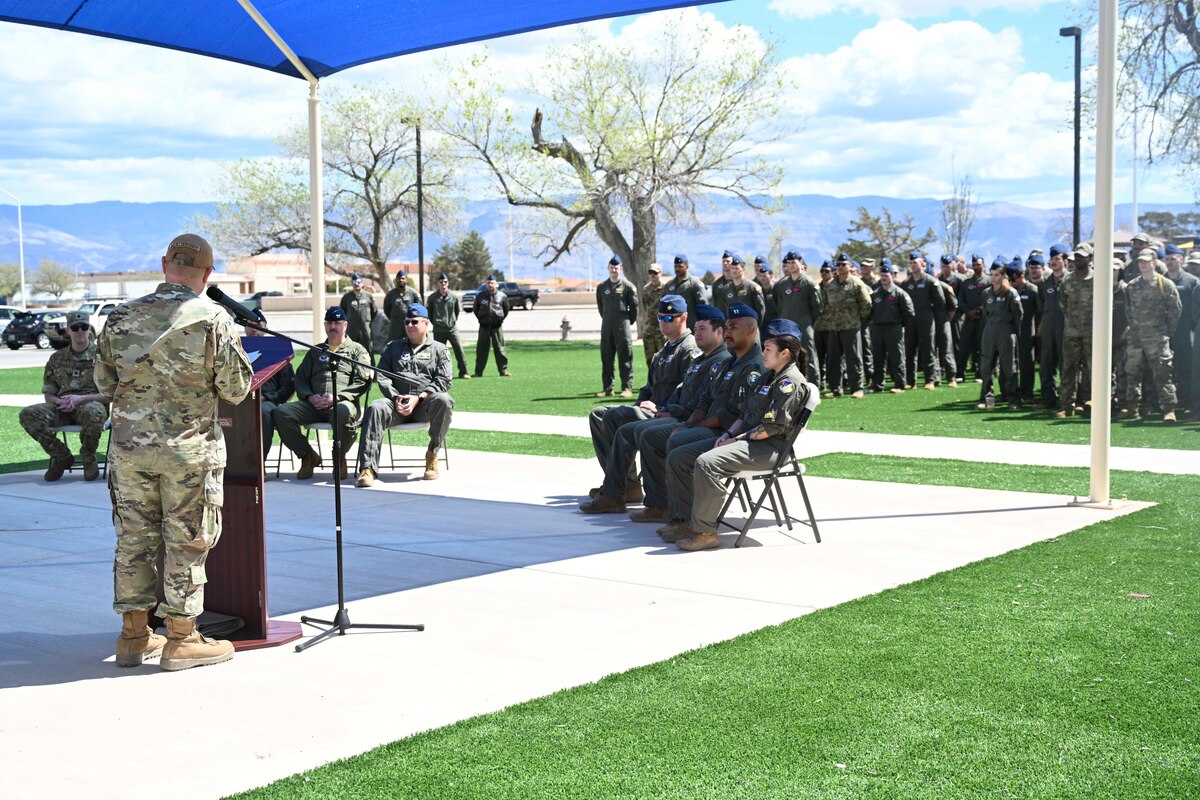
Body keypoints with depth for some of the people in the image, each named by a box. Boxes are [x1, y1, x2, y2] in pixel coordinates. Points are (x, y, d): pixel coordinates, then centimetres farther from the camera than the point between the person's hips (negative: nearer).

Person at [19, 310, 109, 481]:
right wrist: (61, 402, -8)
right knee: (28, 414, -24)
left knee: (93, 413, -42)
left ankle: (89, 459, -11)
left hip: (91, 403, -4)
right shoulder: (57, 358, 15)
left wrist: (80, 399, -15)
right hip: (62, 408, 4)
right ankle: (61, 456, -6)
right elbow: (48, 394, 17)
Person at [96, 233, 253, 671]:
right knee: (186, 541, 5)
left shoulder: (121, 317, 3)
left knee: (134, 537, 12)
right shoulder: (213, 319, -9)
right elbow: (236, 389, -7)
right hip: (188, 447, -4)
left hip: (128, 443, 4)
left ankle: (134, 634, 20)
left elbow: (104, 381, 11)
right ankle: (181, 637, 11)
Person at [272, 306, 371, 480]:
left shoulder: (357, 350, 18)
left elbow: (363, 381, 3)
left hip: (342, 402, -4)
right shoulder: (315, 351, 30)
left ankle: (340, 458, -14)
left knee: (344, 413, -42)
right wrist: (310, 396, -2)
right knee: (280, 413, -23)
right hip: (313, 404, 4)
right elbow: (300, 379, 22)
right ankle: (308, 456, -5)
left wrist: (337, 397, -12)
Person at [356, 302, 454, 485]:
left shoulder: (439, 349, 15)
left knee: (444, 400, -35)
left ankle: (432, 454, -20)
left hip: (425, 404, -2)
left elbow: (443, 381, 2)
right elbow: (382, 376, 12)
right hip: (397, 402, 2)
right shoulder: (394, 347, 23)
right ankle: (368, 468, -38)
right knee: (375, 408, -30)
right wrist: (396, 398, -7)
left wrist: (419, 397, -12)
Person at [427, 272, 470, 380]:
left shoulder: (454, 296, -1)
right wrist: (435, 322, 6)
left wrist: (454, 321, 8)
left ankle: (463, 372, 2)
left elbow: (458, 310, 12)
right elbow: (428, 311, 9)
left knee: (459, 350, -5)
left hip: (452, 329, 0)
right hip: (438, 330, 0)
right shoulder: (433, 297, -2)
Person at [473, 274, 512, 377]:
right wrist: (481, 319, 10)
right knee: (481, 349, 2)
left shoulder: (502, 296, 1)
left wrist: (501, 319, 9)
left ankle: (503, 370, 7)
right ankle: (478, 371, 6)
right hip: (484, 326, 1)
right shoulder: (480, 296, 3)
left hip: (497, 326, -1)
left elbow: (507, 309, 14)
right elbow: (475, 310, 15)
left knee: (500, 348, 1)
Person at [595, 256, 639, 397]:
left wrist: (628, 322, 4)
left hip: (623, 327, -4)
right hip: (606, 327, 4)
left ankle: (627, 388, -2)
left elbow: (634, 306, 1)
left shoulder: (628, 286, -3)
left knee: (625, 358, -4)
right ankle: (607, 388, 10)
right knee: (606, 358, 5)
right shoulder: (602, 287, 10)